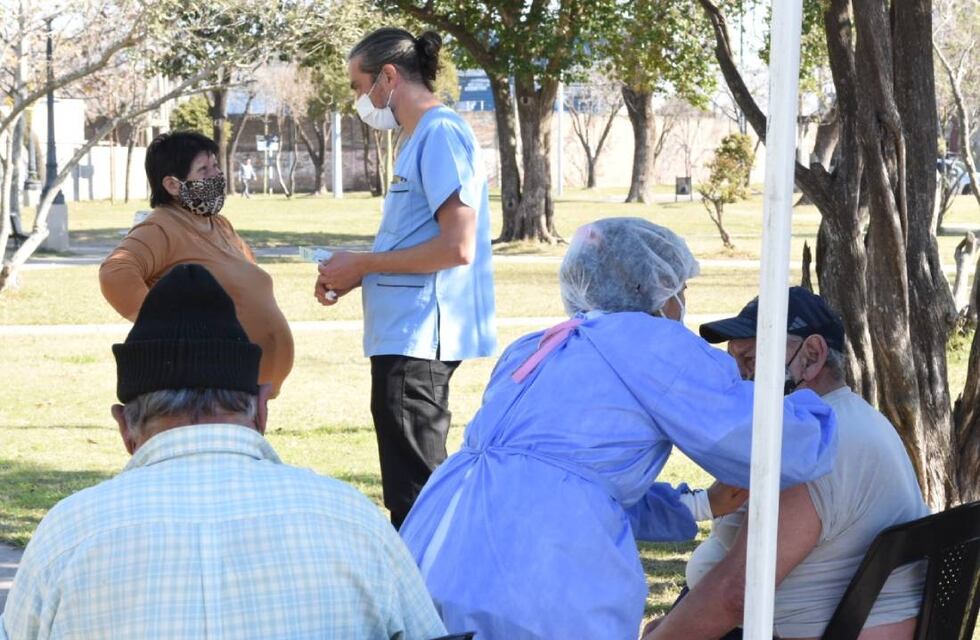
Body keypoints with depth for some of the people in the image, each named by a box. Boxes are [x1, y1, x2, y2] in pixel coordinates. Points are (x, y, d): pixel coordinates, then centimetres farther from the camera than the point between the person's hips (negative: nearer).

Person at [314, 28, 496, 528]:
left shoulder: (441, 133, -14)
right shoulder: (422, 138, 16)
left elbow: (457, 246, -21)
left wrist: (363, 264, -13)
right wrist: (353, 278, 9)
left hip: (418, 338, -10)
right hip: (409, 336, 10)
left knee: (413, 494, -5)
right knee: (420, 489, 16)